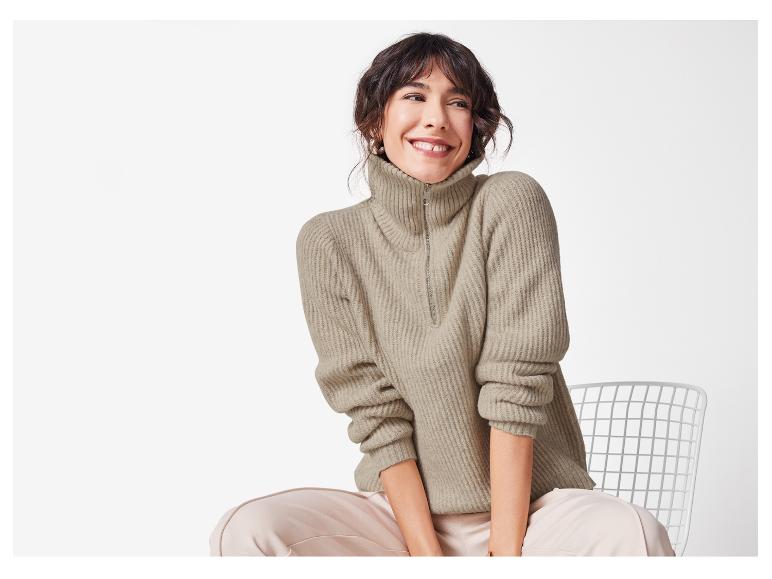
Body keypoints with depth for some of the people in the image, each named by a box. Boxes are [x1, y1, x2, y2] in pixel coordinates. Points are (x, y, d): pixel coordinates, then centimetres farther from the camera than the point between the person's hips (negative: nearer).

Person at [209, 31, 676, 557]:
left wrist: (506, 553, -16)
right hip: (405, 508, 2)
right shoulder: (329, 242, -2)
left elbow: (517, 391, -12)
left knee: (633, 534, -33)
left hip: (533, 506, -1)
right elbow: (376, 414, -5)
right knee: (244, 533, -24)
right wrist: (427, 555, -13)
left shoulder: (511, 202, -7)